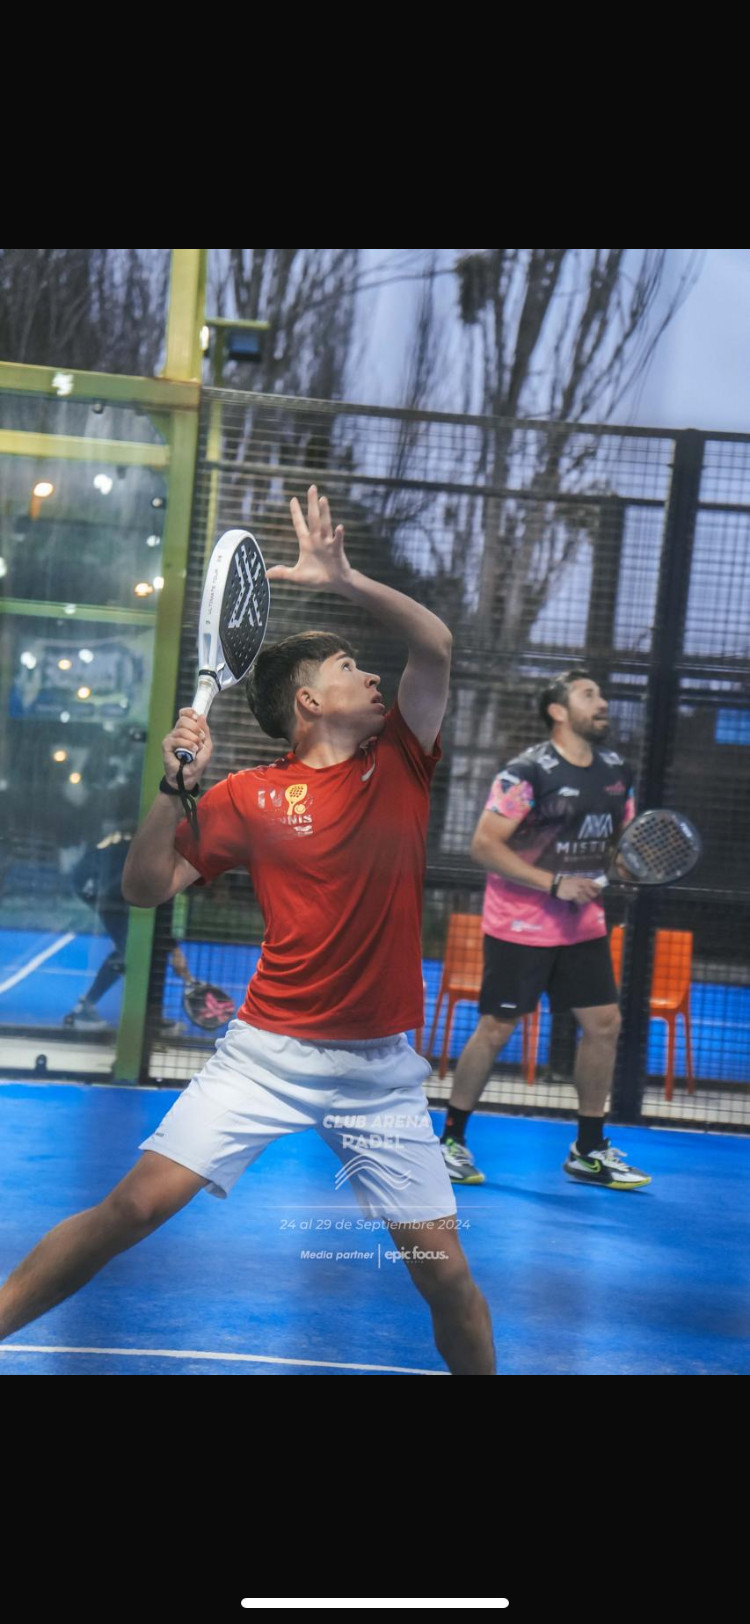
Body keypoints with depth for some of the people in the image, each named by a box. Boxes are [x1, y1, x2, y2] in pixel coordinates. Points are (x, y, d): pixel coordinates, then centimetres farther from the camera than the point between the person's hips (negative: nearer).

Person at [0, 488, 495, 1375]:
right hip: (268, 1052, -2)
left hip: (382, 1068, 2)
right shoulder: (252, 796, -1)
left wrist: (344, 581, -12)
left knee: (443, 1268, -1)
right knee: (135, 1204, -11)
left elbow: (435, 645, -3)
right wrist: (177, 785, -15)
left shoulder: (399, 761, 6)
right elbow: (147, 886, -2)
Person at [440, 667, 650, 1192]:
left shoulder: (618, 772, 5)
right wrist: (553, 884, -23)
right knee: (496, 1029, -1)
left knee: (604, 1024, 4)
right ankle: (451, 1139, 14)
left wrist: (629, 862, -7)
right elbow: (485, 844, -17)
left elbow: (622, 841, 18)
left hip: (583, 925, 6)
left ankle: (589, 1151, 16)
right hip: (521, 926, -6)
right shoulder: (528, 771, -15)